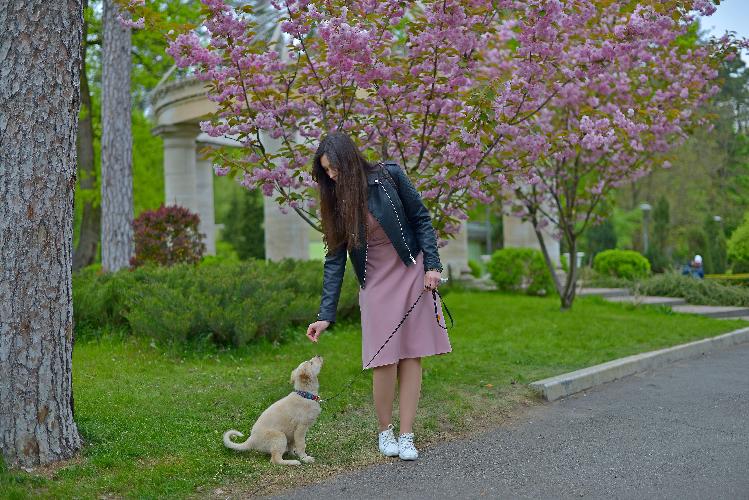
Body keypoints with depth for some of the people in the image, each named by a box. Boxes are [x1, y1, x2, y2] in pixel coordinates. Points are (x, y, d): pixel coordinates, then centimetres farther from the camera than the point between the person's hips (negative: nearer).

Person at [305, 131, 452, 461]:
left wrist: (432, 266, -8)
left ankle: (406, 435, 7)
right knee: (385, 361, -6)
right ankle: (385, 431, 14)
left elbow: (421, 219, 0)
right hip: (376, 284, 1)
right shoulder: (336, 201, 0)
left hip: (412, 274, -1)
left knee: (411, 356, 0)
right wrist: (325, 315, -5)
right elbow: (335, 260, -1)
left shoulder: (389, 175, -7)